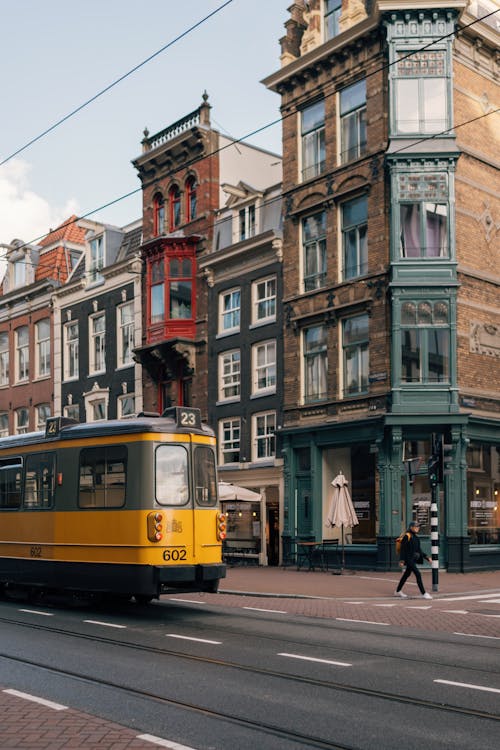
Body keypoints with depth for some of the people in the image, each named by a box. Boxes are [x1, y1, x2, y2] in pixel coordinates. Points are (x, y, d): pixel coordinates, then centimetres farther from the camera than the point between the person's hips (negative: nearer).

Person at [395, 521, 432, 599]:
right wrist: (401, 560, -21)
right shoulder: (407, 536, -13)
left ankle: (398, 591, 30)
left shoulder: (416, 537, 13)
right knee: (418, 574, -14)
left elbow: (418, 550, 18)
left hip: (413, 559, 9)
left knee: (407, 574, 17)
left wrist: (427, 557, 12)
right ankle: (424, 593, -12)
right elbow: (402, 549, -15)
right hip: (408, 559, -9)